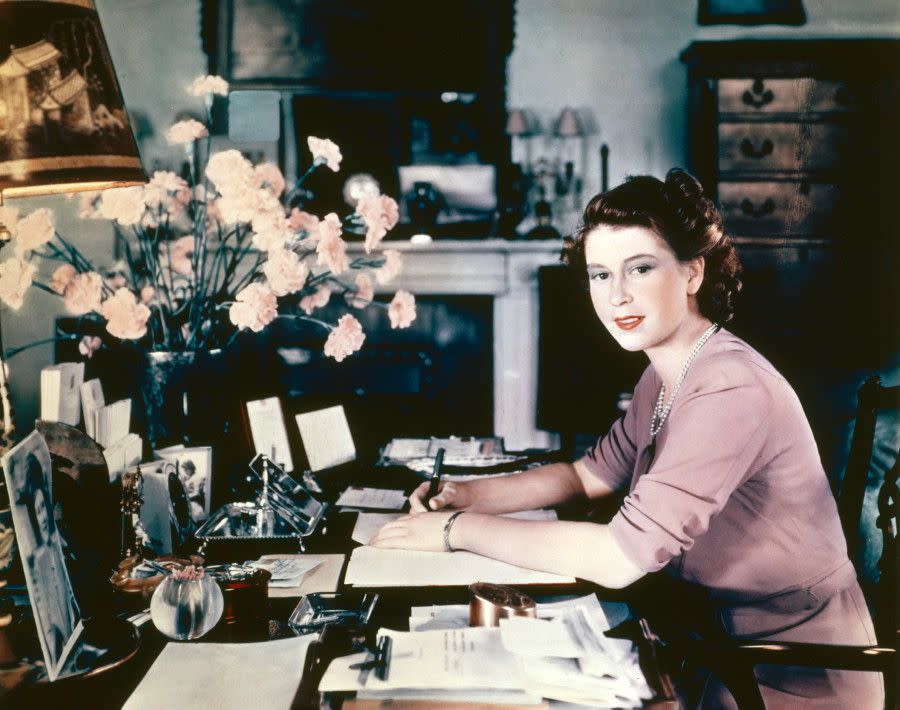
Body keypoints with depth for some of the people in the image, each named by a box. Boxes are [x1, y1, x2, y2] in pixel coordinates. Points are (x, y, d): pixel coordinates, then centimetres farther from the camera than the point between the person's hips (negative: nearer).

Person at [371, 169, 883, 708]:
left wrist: (457, 530, -22)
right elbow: (591, 475, 12)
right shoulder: (665, 375, 2)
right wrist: (470, 495, -3)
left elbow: (620, 557, -30)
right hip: (722, 634, 7)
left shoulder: (730, 392, -27)